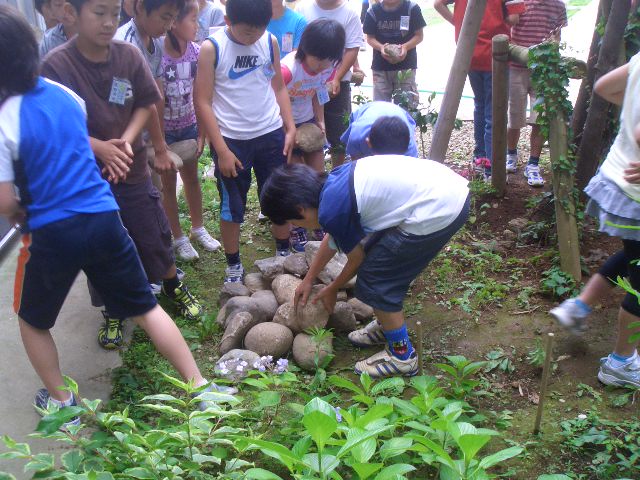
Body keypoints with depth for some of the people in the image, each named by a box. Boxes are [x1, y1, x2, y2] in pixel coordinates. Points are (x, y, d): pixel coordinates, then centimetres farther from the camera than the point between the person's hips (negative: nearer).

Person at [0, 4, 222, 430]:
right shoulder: (63, 93, 4)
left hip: (52, 235, -4)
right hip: (103, 217, 5)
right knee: (146, 307, 12)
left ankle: (61, 402, 32)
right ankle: (199, 388, 15)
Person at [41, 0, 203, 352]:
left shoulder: (129, 56, -7)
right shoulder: (56, 65, -15)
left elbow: (146, 104, 0)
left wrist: (126, 140, -16)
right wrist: (101, 148, -25)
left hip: (132, 169, 2)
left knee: (154, 236, 13)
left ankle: (174, 288, 39)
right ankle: (113, 312, 34)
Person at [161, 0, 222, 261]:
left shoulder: (196, 52, -10)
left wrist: (202, 133, -3)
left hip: (188, 126, 4)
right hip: (163, 129, -4)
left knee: (192, 178, 19)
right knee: (168, 184, 11)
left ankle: (198, 228, 38)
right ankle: (178, 237, 26)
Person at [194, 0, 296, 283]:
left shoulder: (270, 42, -1)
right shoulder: (212, 48, -11)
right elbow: (202, 102, -10)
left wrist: (290, 128, 1)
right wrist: (221, 150, -12)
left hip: (271, 135, 3)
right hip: (231, 141, -3)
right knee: (232, 207, 8)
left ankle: (284, 254, 32)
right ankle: (233, 266, 25)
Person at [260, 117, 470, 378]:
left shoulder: (331, 209, -13)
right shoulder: (333, 180, 12)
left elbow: (356, 259, 4)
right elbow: (332, 239, 27)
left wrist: (332, 290, 22)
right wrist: (308, 280, 36)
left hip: (438, 211, -9)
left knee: (375, 280, 4)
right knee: (376, 256, 21)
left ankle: (402, 356, 18)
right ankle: (387, 326, 39)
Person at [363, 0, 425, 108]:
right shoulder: (373, 12, -1)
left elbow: (419, 35, -1)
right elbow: (370, 38, 4)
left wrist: (405, 46, -20)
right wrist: (381, 47, -18)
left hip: (406, 65, -1)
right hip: (380, 66, 2)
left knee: (408, 103, -1)